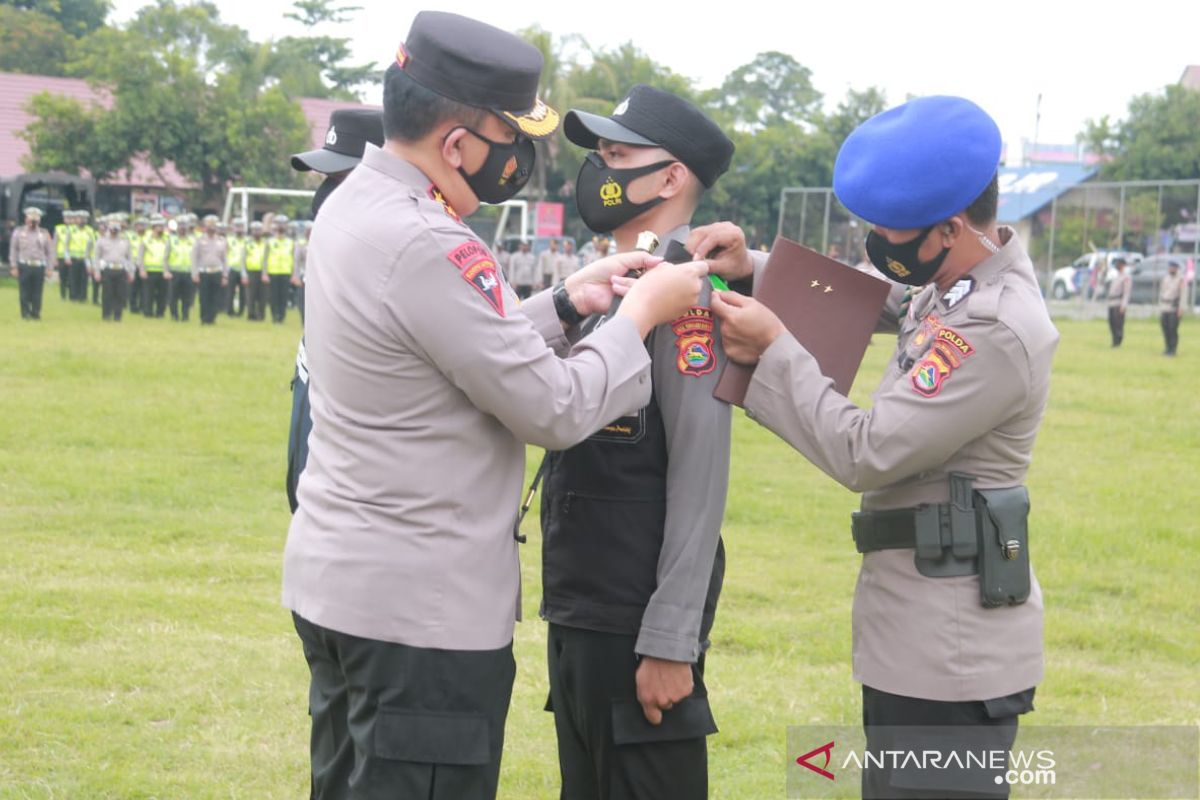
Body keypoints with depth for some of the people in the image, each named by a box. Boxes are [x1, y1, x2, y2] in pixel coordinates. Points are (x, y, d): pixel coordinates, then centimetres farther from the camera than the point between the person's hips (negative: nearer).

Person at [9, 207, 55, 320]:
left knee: (37, 294, 2)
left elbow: (50, 251, 9)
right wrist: (14, 267, -1)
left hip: (39, 267, 1)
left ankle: (36, 313, 10)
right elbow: (13, 250, 6)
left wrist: (50, 268, 2)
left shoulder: (44, 233, 10)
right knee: (24, 293, -1)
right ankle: (26, 313, 6)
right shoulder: (19, 232, 8)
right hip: (24, 267, -1)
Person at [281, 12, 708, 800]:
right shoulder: (428, 246, -23)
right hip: (424, 607, -10)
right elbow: (555, 409, -18)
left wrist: (568, 305, 10)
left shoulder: (352, 207, 6)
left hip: (336, 578, 10)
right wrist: (640, 314, -5)